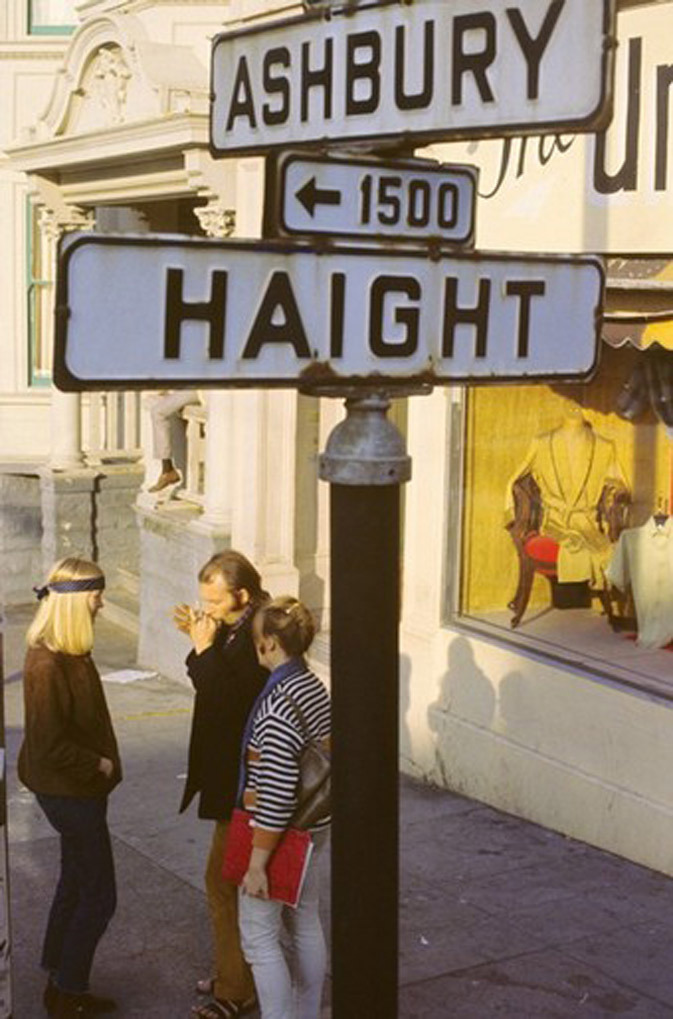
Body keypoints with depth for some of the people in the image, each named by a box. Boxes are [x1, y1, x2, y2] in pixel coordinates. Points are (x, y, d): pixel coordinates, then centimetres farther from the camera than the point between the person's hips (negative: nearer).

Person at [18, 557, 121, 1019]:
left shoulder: (70, 653, 4)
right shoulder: (48, 663, -25)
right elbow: (49, 744, -25)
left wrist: (102, 763, 5)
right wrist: (99, 765, -15)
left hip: (78, 787, 10)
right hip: (68, 790, -10)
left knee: (76, 882, 20)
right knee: (99, 895, 0)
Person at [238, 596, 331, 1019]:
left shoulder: (278, 705, -27)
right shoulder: (315, 687, 0)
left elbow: (276, 795, -26)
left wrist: (257, 864, -19)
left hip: (283, 835, -9)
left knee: (259, 934, 4)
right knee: (305, 922, 21)